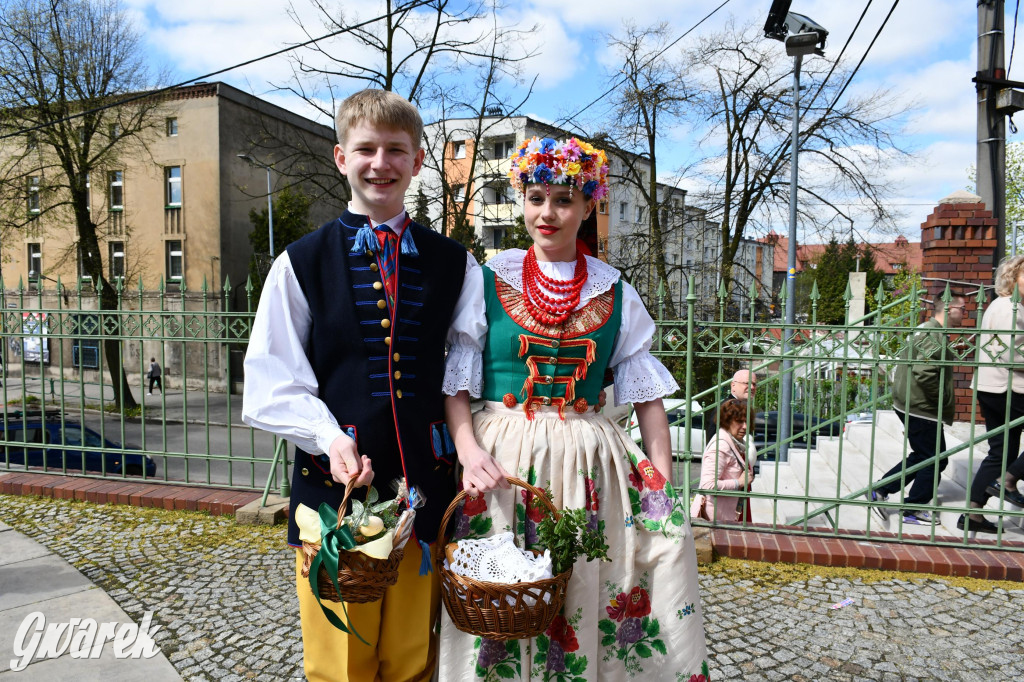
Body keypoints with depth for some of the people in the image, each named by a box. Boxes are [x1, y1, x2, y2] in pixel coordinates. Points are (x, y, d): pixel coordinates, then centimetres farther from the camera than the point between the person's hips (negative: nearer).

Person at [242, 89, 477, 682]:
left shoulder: (454, 264, 8)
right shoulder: (301, 263, 3)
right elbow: (272, 382, 1)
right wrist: (328, 437, -15)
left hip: (426, 483, 1)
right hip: (333, 483, -1)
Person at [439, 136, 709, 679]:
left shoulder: (614, 293, 6)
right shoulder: (488, 281, 3)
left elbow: (647, 395, 6)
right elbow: (456, 385, 1)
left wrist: (664, 488, -1)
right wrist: (469, 451, -15)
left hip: (590, 464, 1)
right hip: (501, 460, -1)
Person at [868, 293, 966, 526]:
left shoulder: (928, 330, 14)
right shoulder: (935, 336, -20)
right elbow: (925, 373, -31)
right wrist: (946, 400, -18)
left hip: (911, 405, 10)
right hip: (921, 409, -10)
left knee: (921, 457, 19)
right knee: (934, 461, 3)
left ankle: (879, 491, 18)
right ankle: (913, 511, 14)